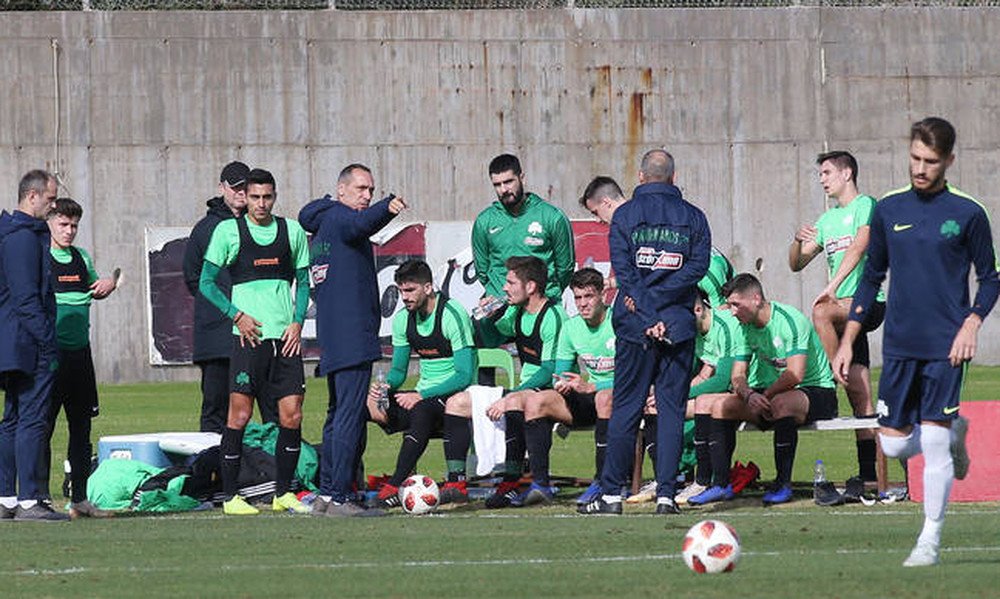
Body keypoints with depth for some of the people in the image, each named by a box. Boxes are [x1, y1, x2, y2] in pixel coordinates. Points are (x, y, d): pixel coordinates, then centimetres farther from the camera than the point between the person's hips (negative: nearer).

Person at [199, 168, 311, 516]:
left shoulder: (292, 232, 11)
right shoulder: (228, 231, 1)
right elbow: (206, 283, 3)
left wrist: (297, 323, 3)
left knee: (292, 416, 0)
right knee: (240, 415, -6)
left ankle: (283, 493, 12)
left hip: (286, 336, 3)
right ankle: (230, 496, 1)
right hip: (249, 335, -3)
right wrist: (237, 315, -8)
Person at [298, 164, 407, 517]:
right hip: (353, 339, -10)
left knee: (339, 415, 16)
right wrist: (388, 209, -47)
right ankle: (339, 498, -16)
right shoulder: (339, 217, -6)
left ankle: (327, 495, 20)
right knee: (350, 417, -12)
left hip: (331, 342, 10)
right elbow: (361, 223, -29)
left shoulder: (319, 234, 22)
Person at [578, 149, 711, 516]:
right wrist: (659, 303, -10)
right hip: (679, 326, 1)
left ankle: (612, 494, 5)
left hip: (635, 324, -1)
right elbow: (698, 266, -6)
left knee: (625, 409, 5)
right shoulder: (693, 218, 6)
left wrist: (646, 314, -11)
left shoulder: (625, 215, 2)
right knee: (672, 409, 4)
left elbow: (623, 270, -8)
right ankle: (665, 495, -1)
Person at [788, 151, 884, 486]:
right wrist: (799, 241, -1)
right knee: (860, 399, 3)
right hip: (843, 308, 7)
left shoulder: (865, 206, -1)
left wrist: (832, 287, -28)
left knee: (822, 312, -38)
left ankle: (842, 378, -28)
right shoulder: (827, 219, 22)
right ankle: (867, 474, 1)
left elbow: (858, 248, -17)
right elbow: (796, 264, 21)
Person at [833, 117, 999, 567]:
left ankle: (930, 541, 3)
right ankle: (955, 433, 33)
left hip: (945, 345, -4)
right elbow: (872, 277, 14)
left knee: (933, 443, -8)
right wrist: (848, 340, 9)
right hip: (899, 345, 4)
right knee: (894, 443, 2)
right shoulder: (888, 210, 7)